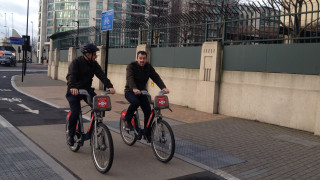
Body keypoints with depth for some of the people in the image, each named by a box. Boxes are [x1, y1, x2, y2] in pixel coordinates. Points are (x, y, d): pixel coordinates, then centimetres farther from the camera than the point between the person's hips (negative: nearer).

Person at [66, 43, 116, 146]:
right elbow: (71, 76, -29)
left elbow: (101, 75, -8)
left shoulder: (94, 64, 3)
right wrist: (72, 87, -49)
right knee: (75, 112, -20)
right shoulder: (76, 62, -13)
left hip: (87, 90, 5)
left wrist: (109, 86, -25)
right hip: (74, 91, -4)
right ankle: (70, 135, 1)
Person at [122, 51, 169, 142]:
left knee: (148, 111, -9)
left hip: (142, 92, 4)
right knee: (135, 102, -35)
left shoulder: (148, 67, -1)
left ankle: (147, 133, 7)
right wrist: (134, 89, -50)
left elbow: (156, 77, -12)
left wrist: (163, 87, -30)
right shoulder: (131, 66, -14)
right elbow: (130, 78, -30)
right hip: (130, 91, -4)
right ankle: (127, 119, -8)